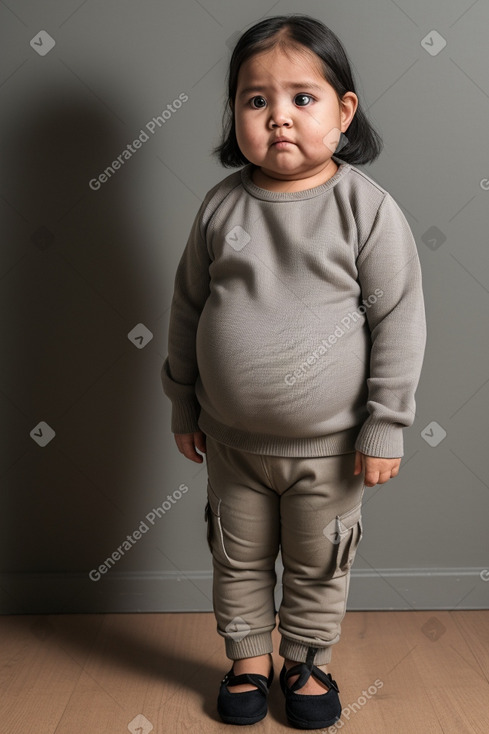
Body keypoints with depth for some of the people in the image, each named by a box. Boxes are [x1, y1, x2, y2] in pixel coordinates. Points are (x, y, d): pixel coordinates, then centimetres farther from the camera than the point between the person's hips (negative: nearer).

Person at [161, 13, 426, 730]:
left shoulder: (367, 206, -14)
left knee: (318, 565, 17)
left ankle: (307, 663, 43)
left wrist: (384, 425, -10)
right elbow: (188, 307, 4)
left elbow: (399, 320, -10)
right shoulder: (221, 206, -5)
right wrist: (184, 406, 8)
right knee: (238, 558, 19)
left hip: (328, 444, -2)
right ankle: (248, 658, 44)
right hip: (232, 440, 3)